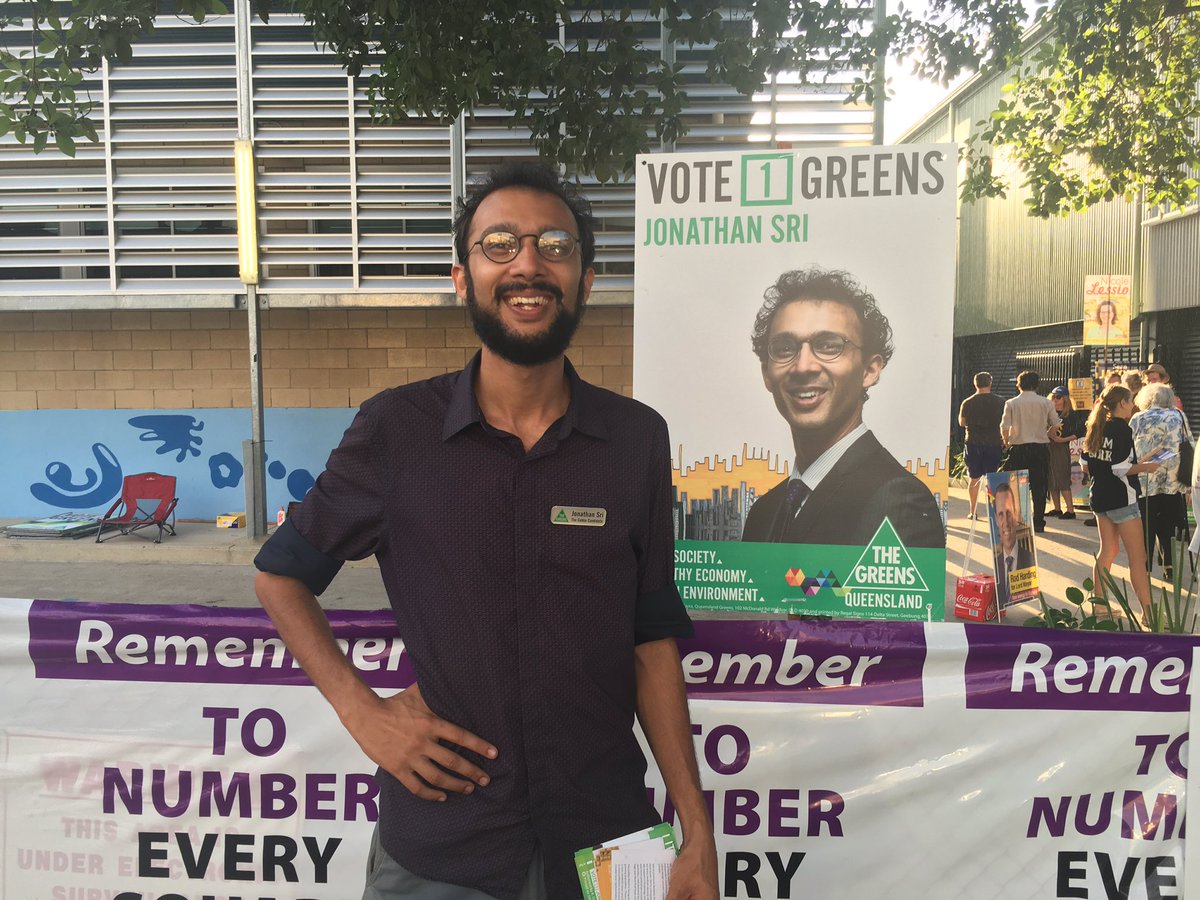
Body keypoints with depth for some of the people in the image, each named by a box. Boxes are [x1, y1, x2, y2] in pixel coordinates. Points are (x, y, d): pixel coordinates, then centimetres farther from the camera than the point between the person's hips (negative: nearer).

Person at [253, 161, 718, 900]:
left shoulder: (637, 439, -4)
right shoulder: (397, 429, -8)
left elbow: (653, 643, 0)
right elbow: (281, 574, 4)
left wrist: (698, 836, -1)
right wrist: (363, 711, -7)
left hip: (604, 839, 2)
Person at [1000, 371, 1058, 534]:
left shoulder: (1011, 403, -4)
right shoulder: (1045, 403, -1)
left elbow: (1004, 427, -10)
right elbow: (1056, 424, 2)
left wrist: (1007, 441, 7)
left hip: (1018, 448, -1)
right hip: (1041, 448, 1)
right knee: (1039, 487, 7)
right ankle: (1038, 523, 9)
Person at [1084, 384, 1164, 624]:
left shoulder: (1097, 428, 8)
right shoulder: (1122, 429, -15)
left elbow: (1089, 463, 13)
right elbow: (1121, 468, -20)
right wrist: (1147, 467, -7)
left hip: (1100, 496, 8)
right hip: (1121, 498, -8)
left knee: (1108, 550, 16)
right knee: (1138, 557, -3)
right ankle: (1148, 611, 0)